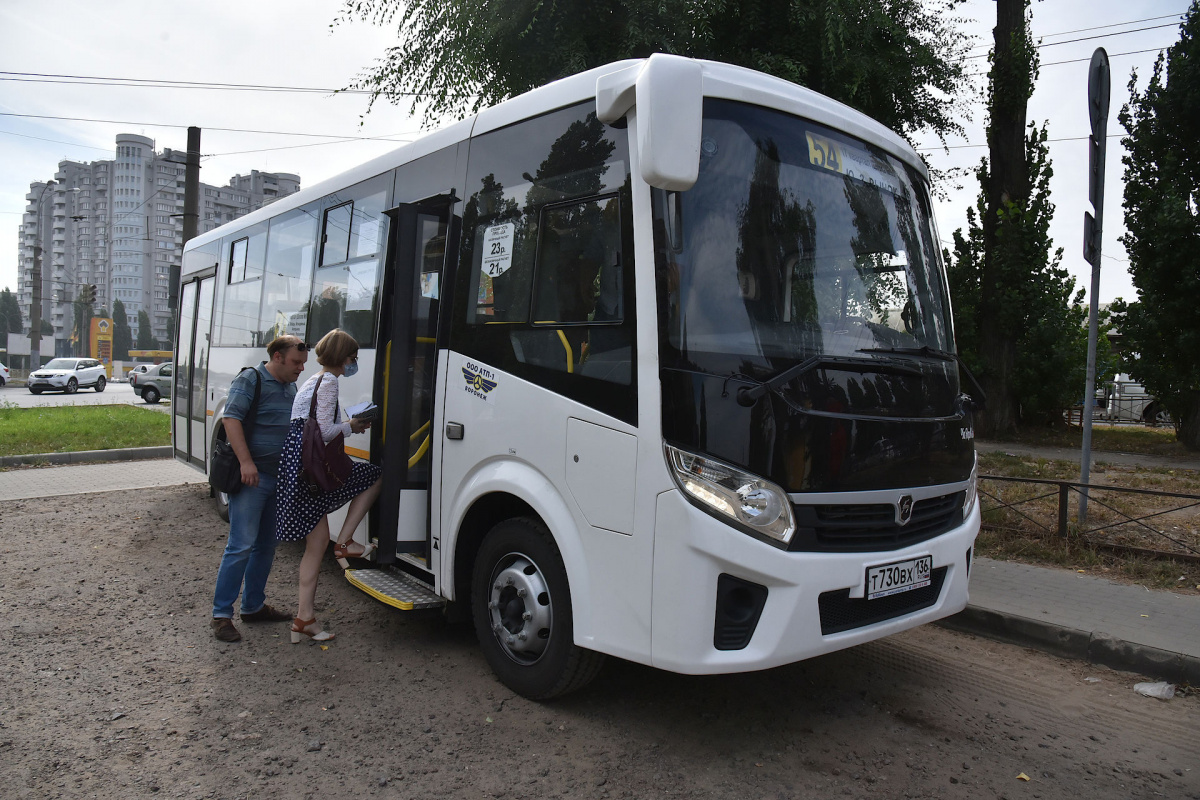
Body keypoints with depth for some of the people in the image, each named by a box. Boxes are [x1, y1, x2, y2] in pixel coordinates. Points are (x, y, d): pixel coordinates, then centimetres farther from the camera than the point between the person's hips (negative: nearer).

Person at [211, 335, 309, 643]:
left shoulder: (290, 387, 17)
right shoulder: (251, 380, -8)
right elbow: (231, 418, -17)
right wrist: (246, 462, -24)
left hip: (279, 478, 8)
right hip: (251, 477, -8)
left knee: (266, 545, 14)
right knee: (242, 545, -9)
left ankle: (253, 606, 26)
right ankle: (221, 614, 1)